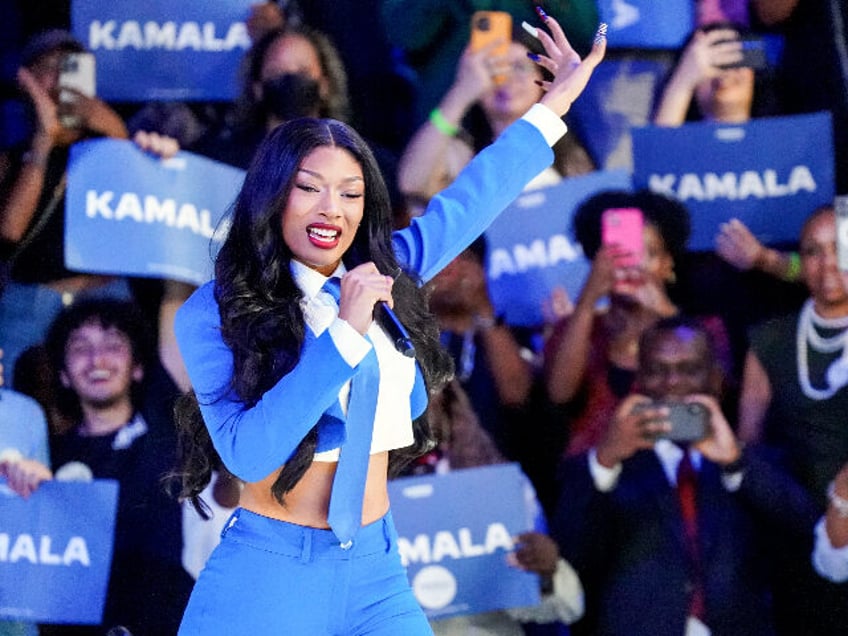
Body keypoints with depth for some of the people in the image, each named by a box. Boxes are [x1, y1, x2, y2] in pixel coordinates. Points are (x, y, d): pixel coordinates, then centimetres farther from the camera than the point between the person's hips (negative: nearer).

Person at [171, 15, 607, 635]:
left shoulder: (382, 274, 7)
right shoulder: (216, 312, -8)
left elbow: (470, 200, 20)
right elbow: (248, 452, -20)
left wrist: (555, 104, 28)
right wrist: (343, 333, -21)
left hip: (377, 574, 5)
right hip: (267, 581, -4)